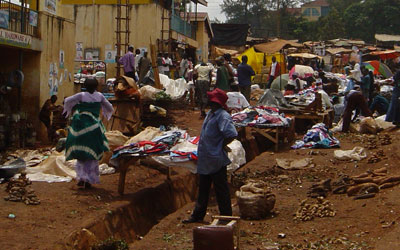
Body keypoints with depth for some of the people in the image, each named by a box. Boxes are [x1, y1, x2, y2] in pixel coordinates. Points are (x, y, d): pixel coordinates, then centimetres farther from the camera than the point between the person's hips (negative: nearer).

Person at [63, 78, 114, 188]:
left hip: (81, 128, 0)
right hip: (94, 129, 0)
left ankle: (81, 177, -1)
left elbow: (67, 100, -9)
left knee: (81, 154, 12)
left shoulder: (81, 95, -2)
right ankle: (89, 180, 4)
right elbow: (110, 108, 10)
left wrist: (70, 110, 9)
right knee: (92, 155, 8)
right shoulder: (100, 96, 3)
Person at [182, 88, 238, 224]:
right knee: (203, 188, 18)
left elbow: (231, 135, -30)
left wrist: (221, 146, -16)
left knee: (221, 189, 4)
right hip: (205, 159, 9)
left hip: (216, 159, -9)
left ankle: (226, 217, 16)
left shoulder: (223, 116, -20)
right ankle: (198, 215, 30)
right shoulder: (210, 113, 9)